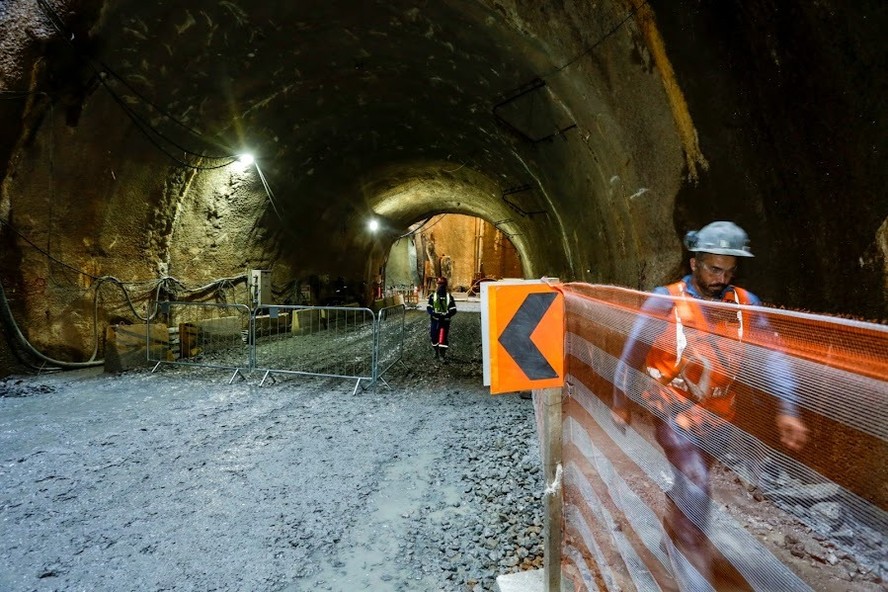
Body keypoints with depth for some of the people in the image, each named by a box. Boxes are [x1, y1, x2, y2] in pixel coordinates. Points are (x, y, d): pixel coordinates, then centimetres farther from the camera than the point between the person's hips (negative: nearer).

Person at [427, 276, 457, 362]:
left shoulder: (449, 296, 1)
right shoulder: (432, 296, 4)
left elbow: (453, 310, -1)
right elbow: (428, 308, 2)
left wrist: (445, 315, -18)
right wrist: (433, 313, -19)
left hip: (445, 321, -2)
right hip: (434, 320, 2)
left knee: (443, 338, -8)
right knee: (434, 337, 8)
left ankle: (443, 355, 2)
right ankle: (436, 352, 30)